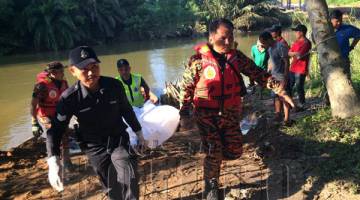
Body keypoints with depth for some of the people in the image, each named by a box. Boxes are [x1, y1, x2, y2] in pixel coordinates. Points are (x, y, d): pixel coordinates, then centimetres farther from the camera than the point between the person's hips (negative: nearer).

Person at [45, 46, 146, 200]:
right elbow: (55, 130, -10)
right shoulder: (69, 98, -20)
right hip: (95, 148, 0)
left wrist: (139, 134, 12)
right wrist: (53, 163, -20)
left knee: (129, 182, -22)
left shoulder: (114, 85, -16)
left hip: (119, 140, 0)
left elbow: (126, 110, 3)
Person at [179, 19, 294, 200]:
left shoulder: (237, 57, -3)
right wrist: (184, 115, -8)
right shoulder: (199, 60, -14)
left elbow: (258, 74, 2)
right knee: (213, 154, -2)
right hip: (207, 115, -4)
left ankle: (212, 152, 38)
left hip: (231, 114, 4)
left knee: (234, 152, 6)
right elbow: (186, 88, -7)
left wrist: (280, 90, -5)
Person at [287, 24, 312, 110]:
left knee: (299, 88, -1)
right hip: (293, 68, 8)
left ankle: (301, 106, 13)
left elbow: (299, 55, -20)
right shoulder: (296, 42, 14)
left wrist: (293, 54, -6)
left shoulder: (306, 43, -12)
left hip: (301, 70, -8)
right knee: (288, 86, 13)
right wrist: (296, 53, -8)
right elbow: (289, 53, 10)